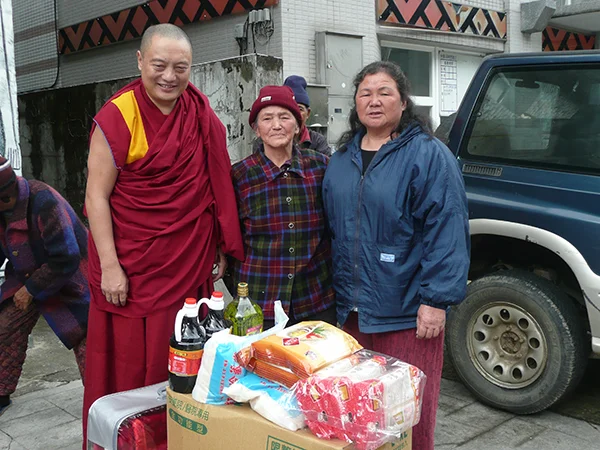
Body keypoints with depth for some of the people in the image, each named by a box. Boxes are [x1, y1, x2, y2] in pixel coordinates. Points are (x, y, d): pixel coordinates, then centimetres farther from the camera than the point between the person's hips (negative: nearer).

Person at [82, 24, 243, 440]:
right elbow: (97, 196, -9)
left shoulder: (202, 115, 5)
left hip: (191, 265, 4)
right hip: (133, 268, -4)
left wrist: (220, 248, 11)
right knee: (129, 368, 4)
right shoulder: (117, 118, -10)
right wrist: (109, 266, -14)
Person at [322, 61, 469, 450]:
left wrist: (436, 300, -19)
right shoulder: (343, 158, 11)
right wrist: (338, 289, 15)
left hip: (407, 314, -6)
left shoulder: (428, 155, -9)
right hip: (351, 309, 6)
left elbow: (447, 230, -15)